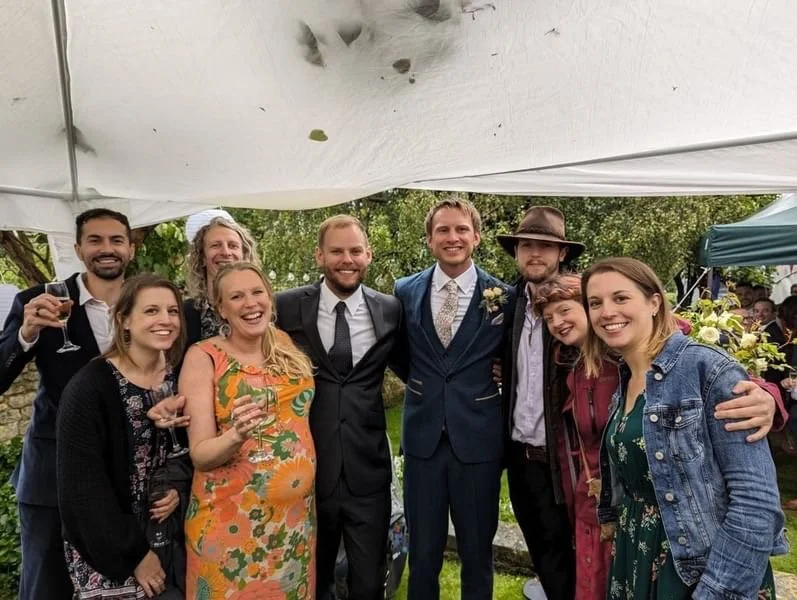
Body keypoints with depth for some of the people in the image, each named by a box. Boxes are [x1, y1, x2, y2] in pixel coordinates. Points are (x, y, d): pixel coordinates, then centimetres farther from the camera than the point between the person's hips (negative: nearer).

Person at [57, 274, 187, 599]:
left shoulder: (179, 379, -2)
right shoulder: (89, 387, -18)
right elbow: (82, 485, -18)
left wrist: (180, 488, -12)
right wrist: (134, 554, -15)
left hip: (169, 533, 5)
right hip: (109, 549, -5)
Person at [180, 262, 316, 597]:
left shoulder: (286, 344, 2)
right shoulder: (203, 357, -11)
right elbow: (200, 455, -12)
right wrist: (237, 435, -29)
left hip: (297, 513, 4)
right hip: (232, 521, -4)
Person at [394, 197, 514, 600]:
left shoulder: (503, 296, -5)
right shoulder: (406, 291, 1)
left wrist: (492, 386, -1)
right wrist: (424, 386, 9)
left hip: (478, 439, -1)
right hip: (422, 436, 2)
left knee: (477, 552, 15)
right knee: (422, 552, 15)